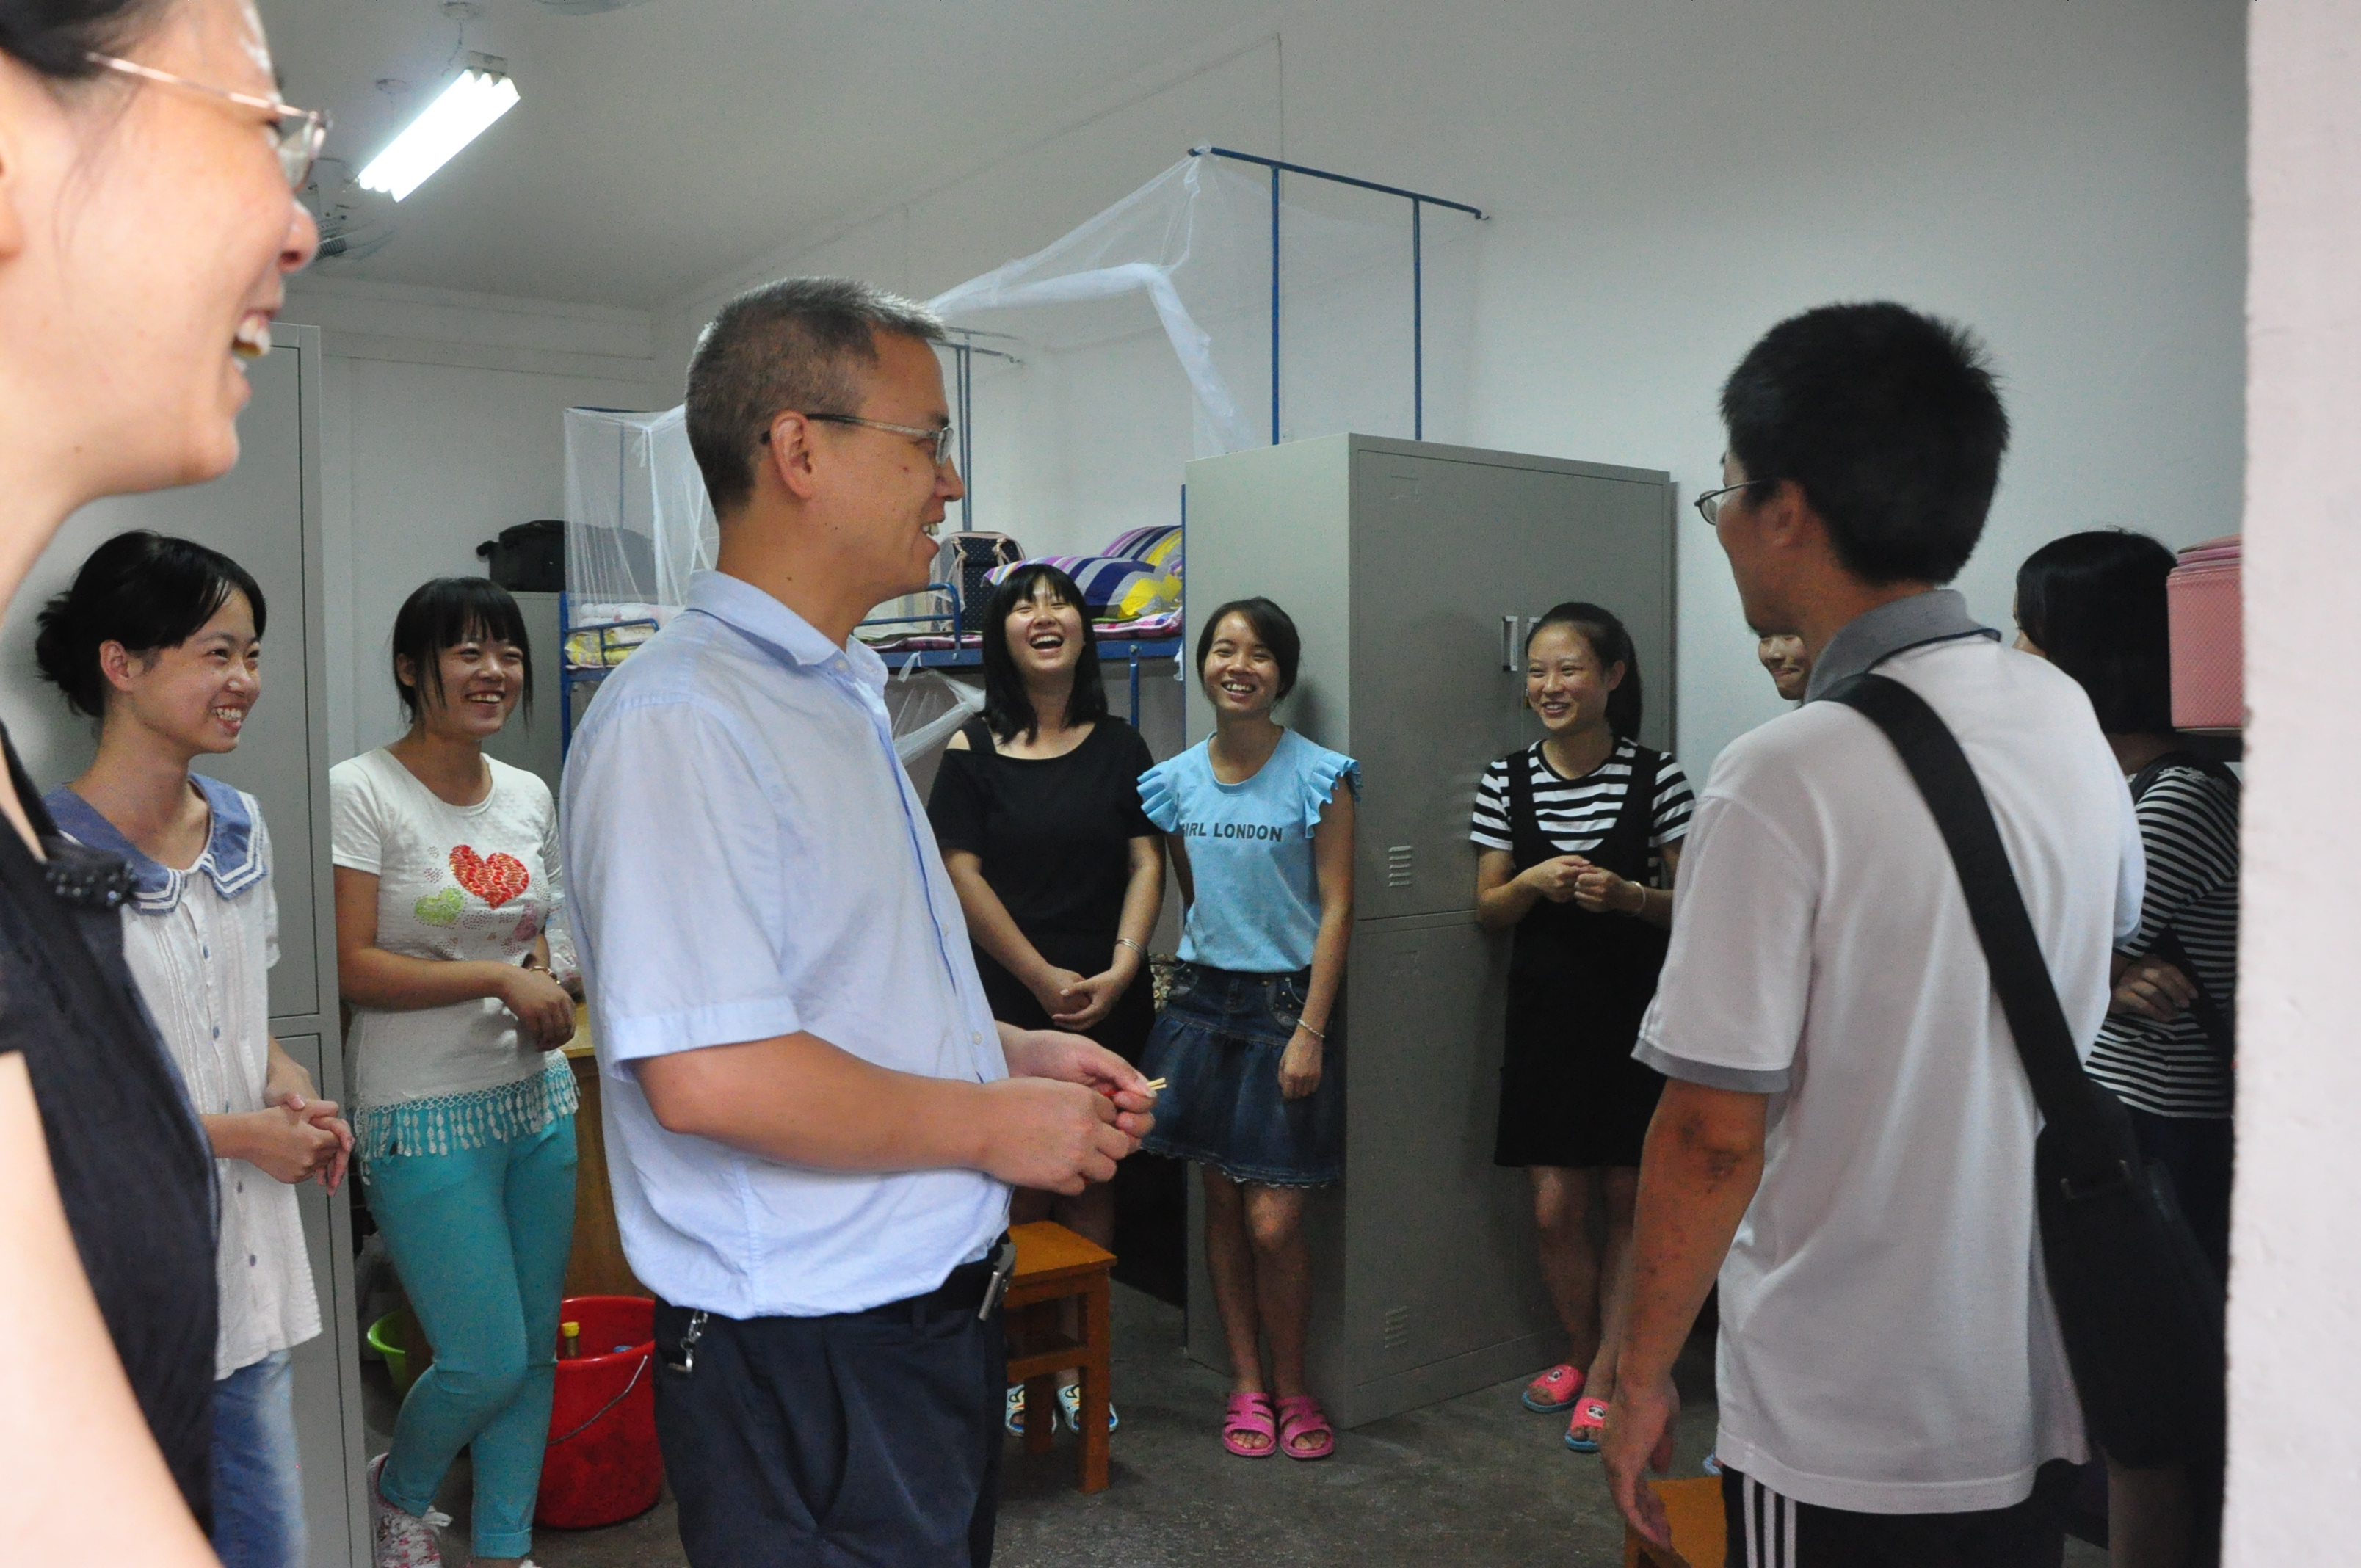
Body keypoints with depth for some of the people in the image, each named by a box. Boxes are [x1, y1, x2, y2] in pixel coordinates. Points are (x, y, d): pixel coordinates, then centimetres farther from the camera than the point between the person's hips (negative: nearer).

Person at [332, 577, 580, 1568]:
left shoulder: (531, 797, 8)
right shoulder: (360, 793, -11)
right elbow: (350, 967, -16)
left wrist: (548, 991, -1)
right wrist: (500, 979, -19)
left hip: (536, 1099, 6)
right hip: (427, 1116, -6)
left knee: (536, 1348, 12)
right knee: (486, 1360, -2)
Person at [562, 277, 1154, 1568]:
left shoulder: (840, 699, 13)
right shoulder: (677, 719, -21)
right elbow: (710, 1072, -29)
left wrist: (1017, 1053, 7)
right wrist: (995, 1125, -17)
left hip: (936, 1312, 9)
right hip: (804, 1362, -9)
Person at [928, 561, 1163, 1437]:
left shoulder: (1119, 747, 8)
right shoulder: (973, 752, 0)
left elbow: (1146, 864, 4)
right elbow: (963, 879, -5)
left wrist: (1119, 971, -10)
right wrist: (1044, 979, -10)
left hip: (1108, 1003, 2)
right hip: (1006, 1002, -2)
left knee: (1091, 1186, 8)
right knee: (1015, 1191, 1)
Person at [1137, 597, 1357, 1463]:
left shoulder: (1319, 777, -7)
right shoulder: (1175, 781, 5)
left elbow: (1336, 911, -8)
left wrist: (1310, 1032, -13)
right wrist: (1195, 974, 10)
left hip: (1288, 1003, -4)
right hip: (1203, 1001, 4)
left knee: (1274, 1222, -5)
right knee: (1221, 1203, 10)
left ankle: (1291, 1386, 18)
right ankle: (1246, 1382, 25)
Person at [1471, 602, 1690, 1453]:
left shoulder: (1656, 777, -5)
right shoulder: (1507, 779, 2)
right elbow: (1488, 910, 5)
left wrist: (1628, 895, -20)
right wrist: (1533, 883, -15)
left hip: (1636, 1012, -2)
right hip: (1545, 1012, 2)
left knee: (1628, 1202, 7)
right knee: (1554, 1208, 6)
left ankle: (1604, 1378, 22)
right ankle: (1581, 1353, 30)